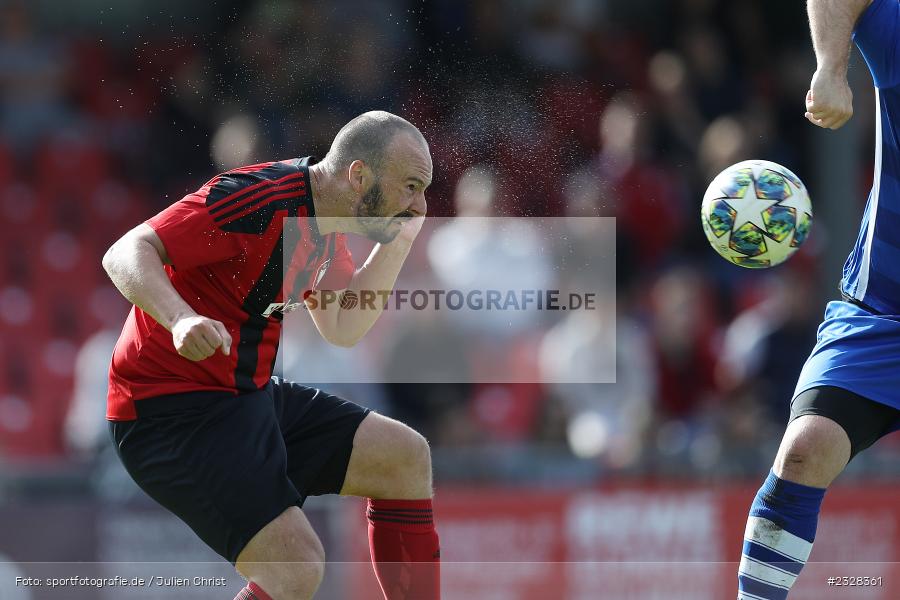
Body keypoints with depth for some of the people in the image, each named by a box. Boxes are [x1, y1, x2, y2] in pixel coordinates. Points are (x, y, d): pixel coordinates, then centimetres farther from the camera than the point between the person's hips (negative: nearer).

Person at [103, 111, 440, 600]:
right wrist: (182, 320, -45)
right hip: (172, 411, -10)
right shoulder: (258, 199, -22)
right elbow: (125, 254, -27)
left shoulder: (324, 220, 8)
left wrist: (399, 242, 5)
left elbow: (341, 329, 16)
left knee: (404, 456, 9)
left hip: (249, 396, 10)